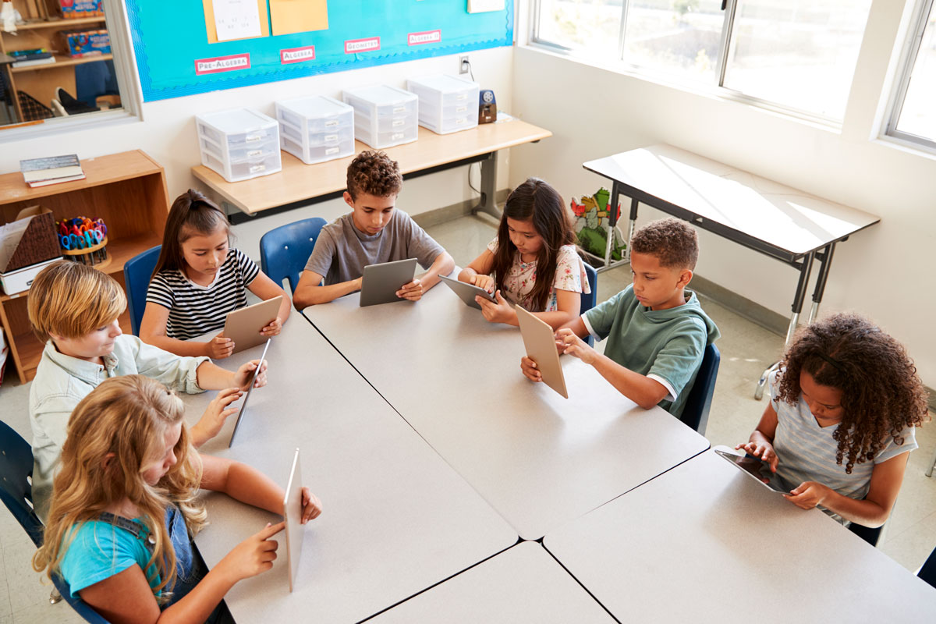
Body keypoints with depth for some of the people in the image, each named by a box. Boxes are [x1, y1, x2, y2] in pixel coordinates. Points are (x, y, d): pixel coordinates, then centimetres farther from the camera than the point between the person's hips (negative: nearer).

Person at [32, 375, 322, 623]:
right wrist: (230, 569, -32)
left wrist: (285, 503, -18)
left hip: (206, 597, 6)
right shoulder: (94, 545, -33)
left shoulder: (147, 466, -14)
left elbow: (228, 473, -2)